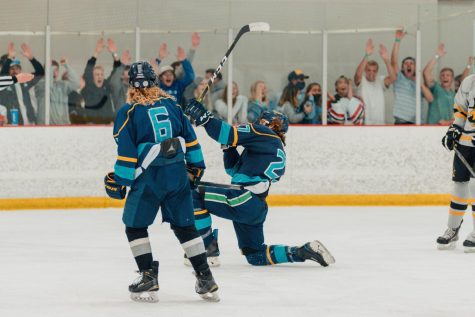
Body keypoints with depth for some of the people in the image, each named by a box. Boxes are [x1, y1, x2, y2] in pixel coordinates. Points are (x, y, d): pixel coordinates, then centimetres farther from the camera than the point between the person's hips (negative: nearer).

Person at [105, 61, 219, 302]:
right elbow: (189, 136, 14)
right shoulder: (170, 104, 9)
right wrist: (195, 164, 24)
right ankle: (205, 278, 9)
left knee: (135, 226, 10)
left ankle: (148, 277, 1)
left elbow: (127, 152, -8)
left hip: (148, 177, -5)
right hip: (178, 174, 5)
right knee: (185, 225, 13)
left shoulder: (128, 112, -4)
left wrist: (120, 181, -1)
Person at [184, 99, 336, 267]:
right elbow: (234, 169, 27)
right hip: (257, 209, 10)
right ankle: (303, 252, 9)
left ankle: (208, 249, -7)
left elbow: (229, 134, -14)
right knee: (255, 256, 17)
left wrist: (204, 117, -9)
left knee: (196, 197, -9)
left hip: (245, 200, -10)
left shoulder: (265, 134, -1)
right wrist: (229, 147, 17)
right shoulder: (279, 155, 25)